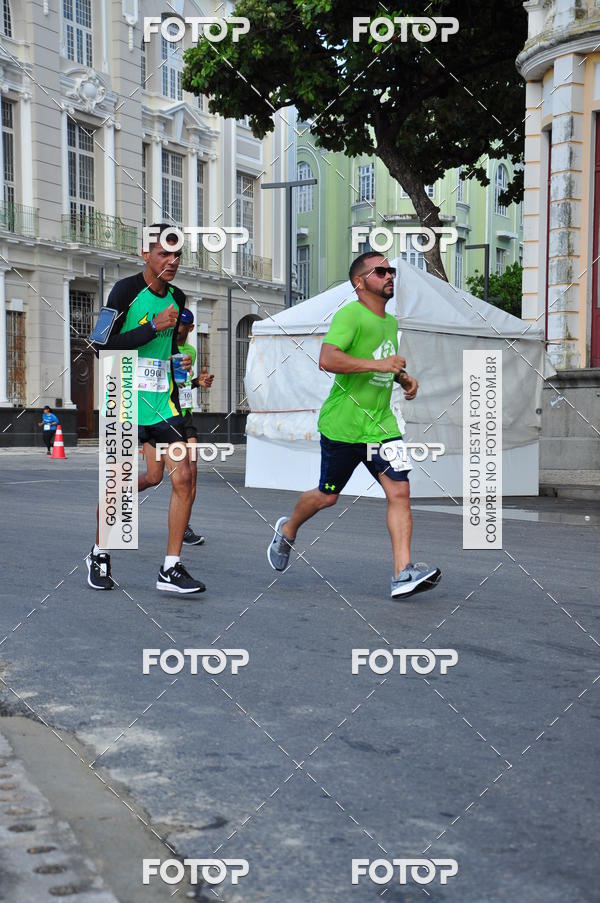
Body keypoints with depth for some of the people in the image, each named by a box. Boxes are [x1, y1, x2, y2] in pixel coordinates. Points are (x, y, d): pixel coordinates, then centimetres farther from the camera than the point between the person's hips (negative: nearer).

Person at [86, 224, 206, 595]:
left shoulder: (177, 298, 13)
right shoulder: (126, 290, -7)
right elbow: (106, 345, -14)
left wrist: (179, 363, 11)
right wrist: (154, 326, -19)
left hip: (164, 400, 5)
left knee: (183, 477, -8)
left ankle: (171, 568, 1)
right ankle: (100, 553, 22)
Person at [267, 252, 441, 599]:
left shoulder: (391, 322, 14)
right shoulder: (350, 315, -13)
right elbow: (328, 359, -29)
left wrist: (404, 378, 12)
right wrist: (378, 364, -30)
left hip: (382, 423, 6)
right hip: (343, 425, -6)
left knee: (399, 491, -9)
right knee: (327, 496, 9)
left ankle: (404, 574, -11)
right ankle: (287, 530, 38)